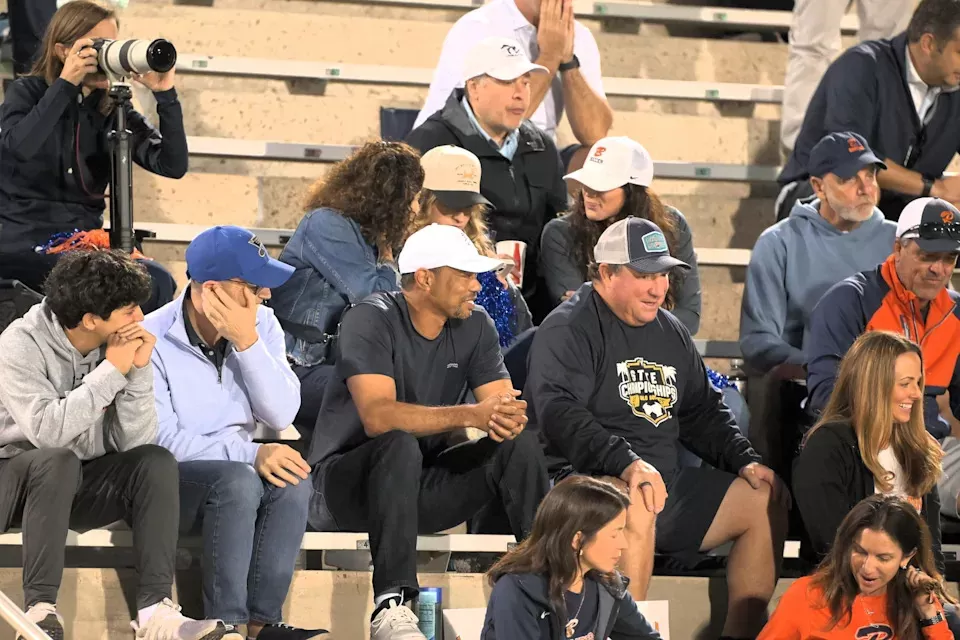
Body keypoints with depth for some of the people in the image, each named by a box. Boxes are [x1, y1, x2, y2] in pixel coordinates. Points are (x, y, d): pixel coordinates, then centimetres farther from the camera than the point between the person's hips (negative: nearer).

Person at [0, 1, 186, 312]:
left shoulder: (112, 109, 9)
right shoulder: (26, 93, 1)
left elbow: (173, 165, -2)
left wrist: (165, 94, -11)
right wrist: (65, 85, -21)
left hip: (82, 241, 4)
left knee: (158, 284, -23)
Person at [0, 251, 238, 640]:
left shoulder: (118, 345, -4)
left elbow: (134, 444, -10)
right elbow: (46, 431, -33)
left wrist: (139, 373, -21)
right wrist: (111, 372, -28)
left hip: (81, 486, 5)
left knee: (157, 462, -19)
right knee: (58, 460, -36)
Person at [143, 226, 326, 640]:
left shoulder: (261, 325, 1)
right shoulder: (153, 340, -14)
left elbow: (281, 416, -8)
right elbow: (163, 440, -19)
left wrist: (248, 342, -19)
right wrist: (251, 455, -26)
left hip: (238, 466, 5)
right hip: (171, 482, -5)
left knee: (294, 481, -26)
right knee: (238, 480, -34)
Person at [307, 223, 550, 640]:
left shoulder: (474, 326, 2)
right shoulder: (373, 321, -17)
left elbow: (506, 404, -6)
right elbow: (378, 416, -31)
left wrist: (510, 418, -33)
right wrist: (470, 415, -40)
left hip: (419, 483, 6)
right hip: (344, 485, -6)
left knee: (520, 444, -14)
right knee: (400, 445, -38)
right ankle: (391, 606, -45)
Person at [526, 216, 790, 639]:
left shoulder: (671, 333, 20)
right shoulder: (569, 330, -7)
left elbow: (703, 413, 29)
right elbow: (559, 413, -22)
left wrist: (745, 461, 11)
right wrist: (626, 462, -35)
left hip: (664, 481, 9)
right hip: (587, 480, -9)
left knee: (766, 501, 3)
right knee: (636, 503, -40)